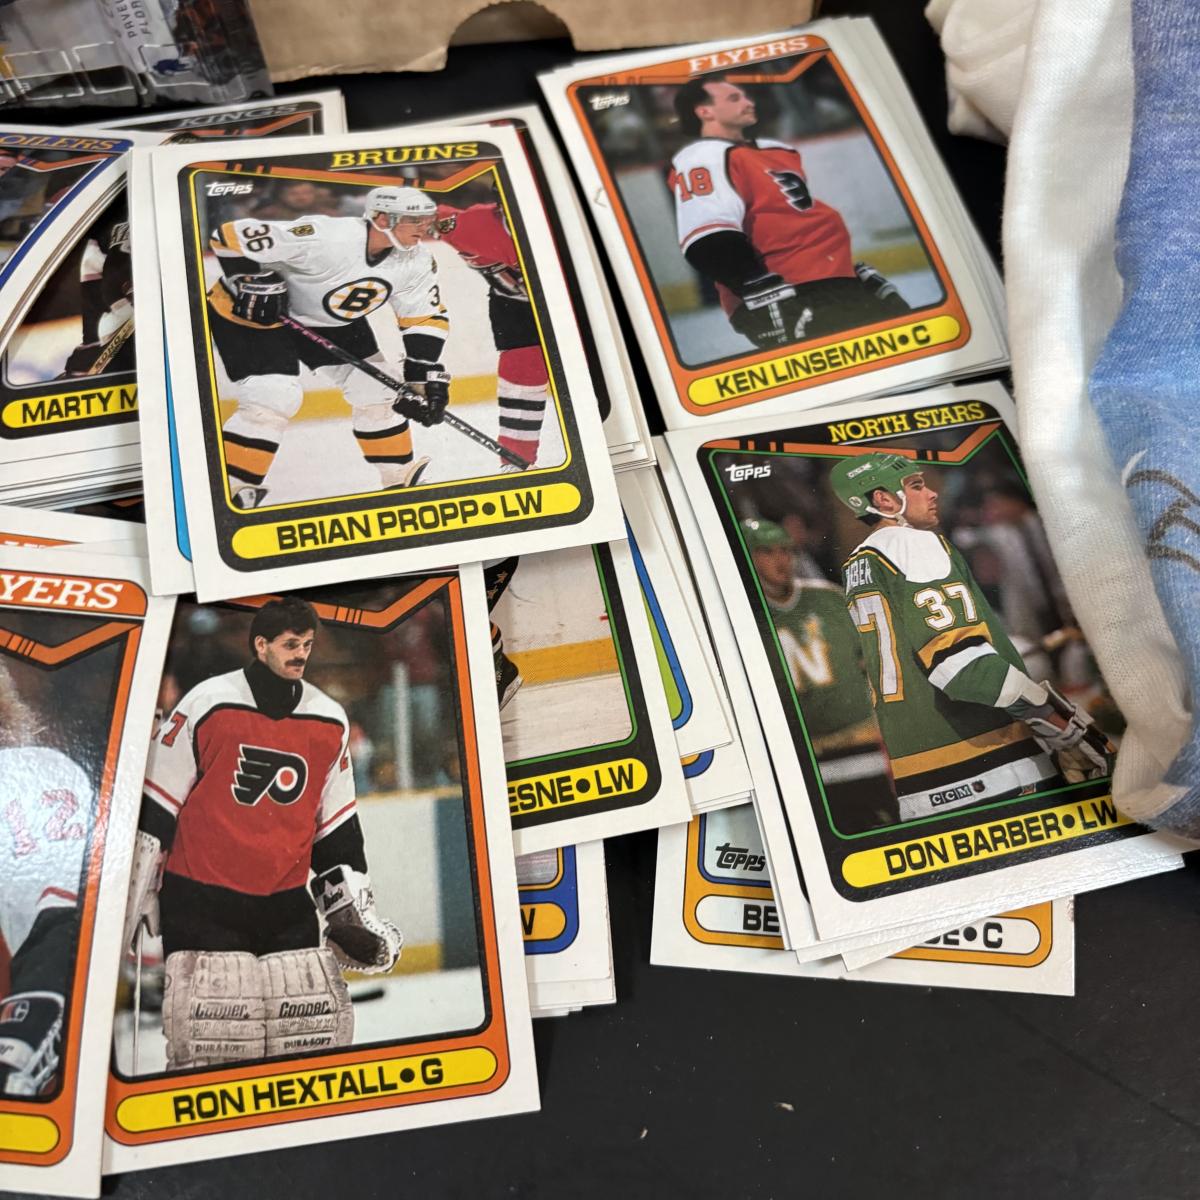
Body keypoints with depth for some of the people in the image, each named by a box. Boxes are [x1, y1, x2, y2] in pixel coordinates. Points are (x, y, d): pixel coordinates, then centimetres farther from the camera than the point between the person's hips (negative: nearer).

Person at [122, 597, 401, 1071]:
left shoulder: (330, 721, 3)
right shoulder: (207, 704, -9)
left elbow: (338, 826, 11)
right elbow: (156, 808, -2)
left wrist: (354, 906, 9)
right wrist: (137, 893, 0)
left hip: (287, 903, 4)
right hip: (201, 901, -3)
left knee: (324, 1032, 6)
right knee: (207, 1047, -2)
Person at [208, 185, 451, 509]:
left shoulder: (417, 261, -14)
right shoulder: (325, 238, -35)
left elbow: (426, 318, -5)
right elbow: (233, 236, -31)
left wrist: (426, 375, -14)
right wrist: (256, 285, -27)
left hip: (330, 321, 7)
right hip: (252, 313, -7)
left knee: (377, 388, 3)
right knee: (274, 399, -19)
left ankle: (401, 478, 17)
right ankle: (226, 491, -7)